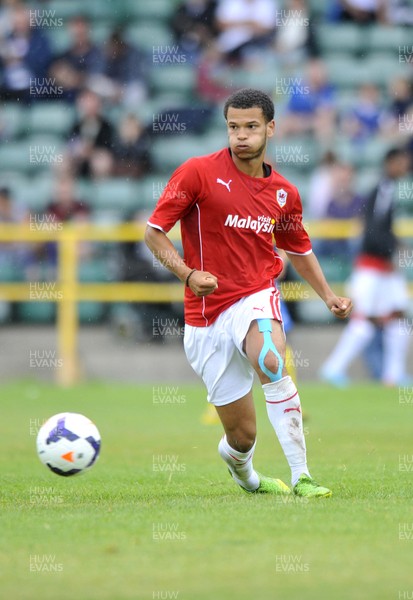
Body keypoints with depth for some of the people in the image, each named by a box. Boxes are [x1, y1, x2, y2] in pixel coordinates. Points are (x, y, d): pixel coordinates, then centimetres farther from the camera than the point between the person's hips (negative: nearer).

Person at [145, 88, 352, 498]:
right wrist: (188, 273, -20)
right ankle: (243, 475, 40)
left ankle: (301, 478, -32)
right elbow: (154, 231, -4)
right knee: (242, 435, 0)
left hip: (256, 299, 1)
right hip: (207, 316, -1)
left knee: (272, 363, -36)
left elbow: (299, 250, 23)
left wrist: (328, 296, 9)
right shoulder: (199, 172, -7)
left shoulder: (284, 193, 6)